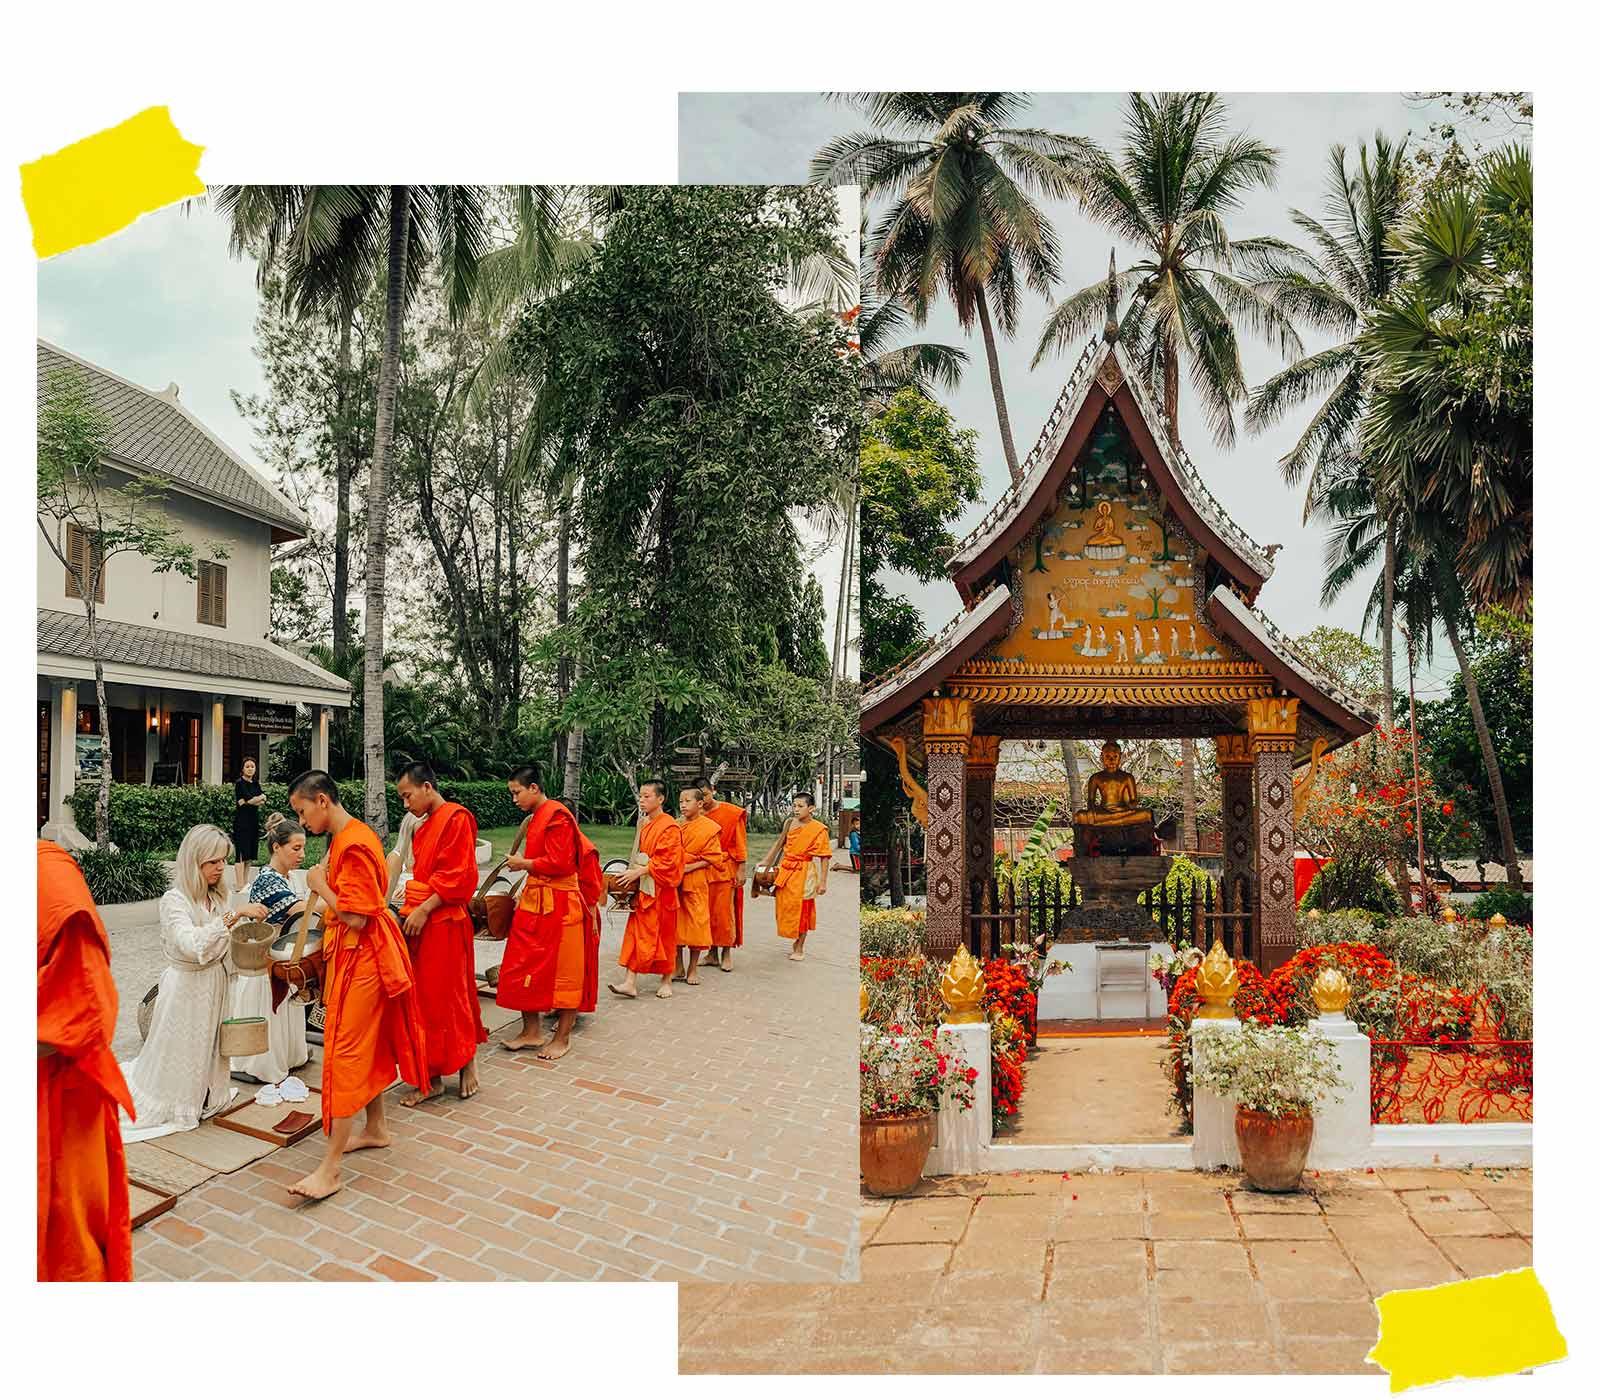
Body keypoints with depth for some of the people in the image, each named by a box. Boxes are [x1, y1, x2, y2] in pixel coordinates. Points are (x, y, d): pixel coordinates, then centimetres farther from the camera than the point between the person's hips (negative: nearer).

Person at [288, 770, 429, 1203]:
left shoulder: (353, 845, -22)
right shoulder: (346, 837, 10)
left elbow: (355, 919, -24)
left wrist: (320, 885, -14)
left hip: (360, 958, -10)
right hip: (354, 953, 10)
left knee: (346, 1052, -8)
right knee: (368, 1043, 19)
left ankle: (330, 1168, -4)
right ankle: (376, 1127, 34)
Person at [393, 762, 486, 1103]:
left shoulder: (456, 819, -11)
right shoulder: (422, 827, 16)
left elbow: (460, 876, -17)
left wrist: (424, 909, -18)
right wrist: (411, 906, 5)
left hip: (444, 924, -8)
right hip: (419, 921, 9)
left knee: (447, 996, 0)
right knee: (422, 998, 9)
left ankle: (467, 1061, 19)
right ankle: (431, 1077, 16)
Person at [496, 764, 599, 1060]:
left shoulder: (557, 816, -15)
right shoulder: (535, 818, 14)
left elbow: (559, 863, -20)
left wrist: (523, 864, -9)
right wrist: (524, 893, 13)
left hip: (558, 905, -9)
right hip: (534, 902, 9)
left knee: (562, 969, 1)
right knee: (523, 967, 10)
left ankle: (562, 1038, 12)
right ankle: (531, 1031, 21)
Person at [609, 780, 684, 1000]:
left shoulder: (669, 827, -14)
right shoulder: (645, 825, 12)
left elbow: (666, 862, -20)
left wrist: (638, 871, -20)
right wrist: (633, 874, 8)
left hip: (660, 891, -7)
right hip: (642, 888, 8)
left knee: (664, 935, 4)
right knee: (637, 933, 3)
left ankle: (666, 981, 18)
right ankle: (631, 982, 2)